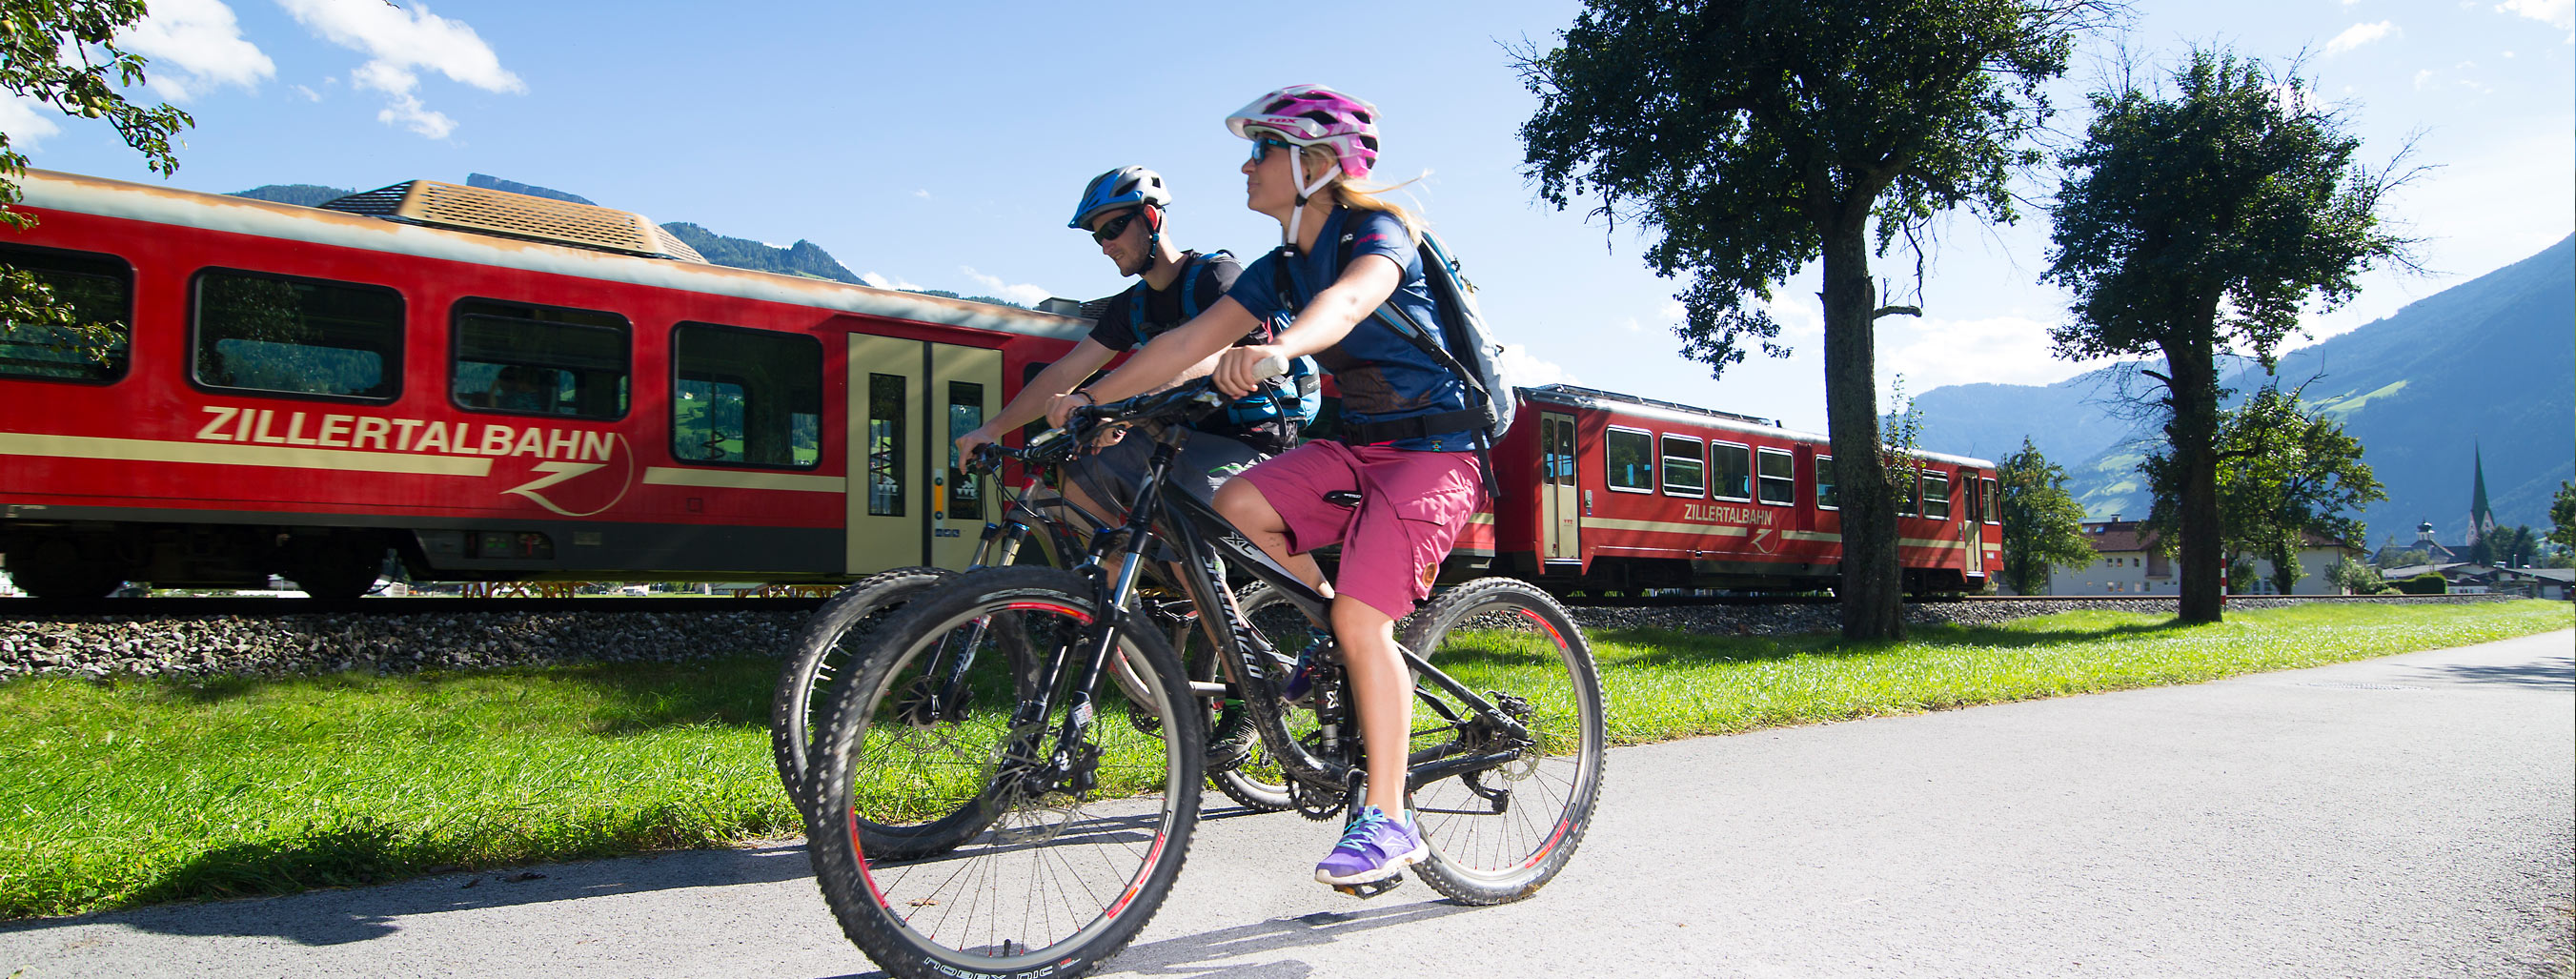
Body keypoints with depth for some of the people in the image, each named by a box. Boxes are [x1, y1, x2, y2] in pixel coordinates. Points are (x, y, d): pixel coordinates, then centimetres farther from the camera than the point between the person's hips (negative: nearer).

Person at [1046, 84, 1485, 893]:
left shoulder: (1380, 232, -15)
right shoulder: (1279, 270, 7)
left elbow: (1348, 299, -39)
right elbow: (1189, 342, 1)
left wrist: (1275, 349, -59)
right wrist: (1090, 398, -8)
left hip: (1436, 447, -7)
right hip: (1361, 442, 7)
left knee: (1363, 619, -19)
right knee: (1238, 506, -15)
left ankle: (1387, 822, -9)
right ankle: (1336, 636, 6)